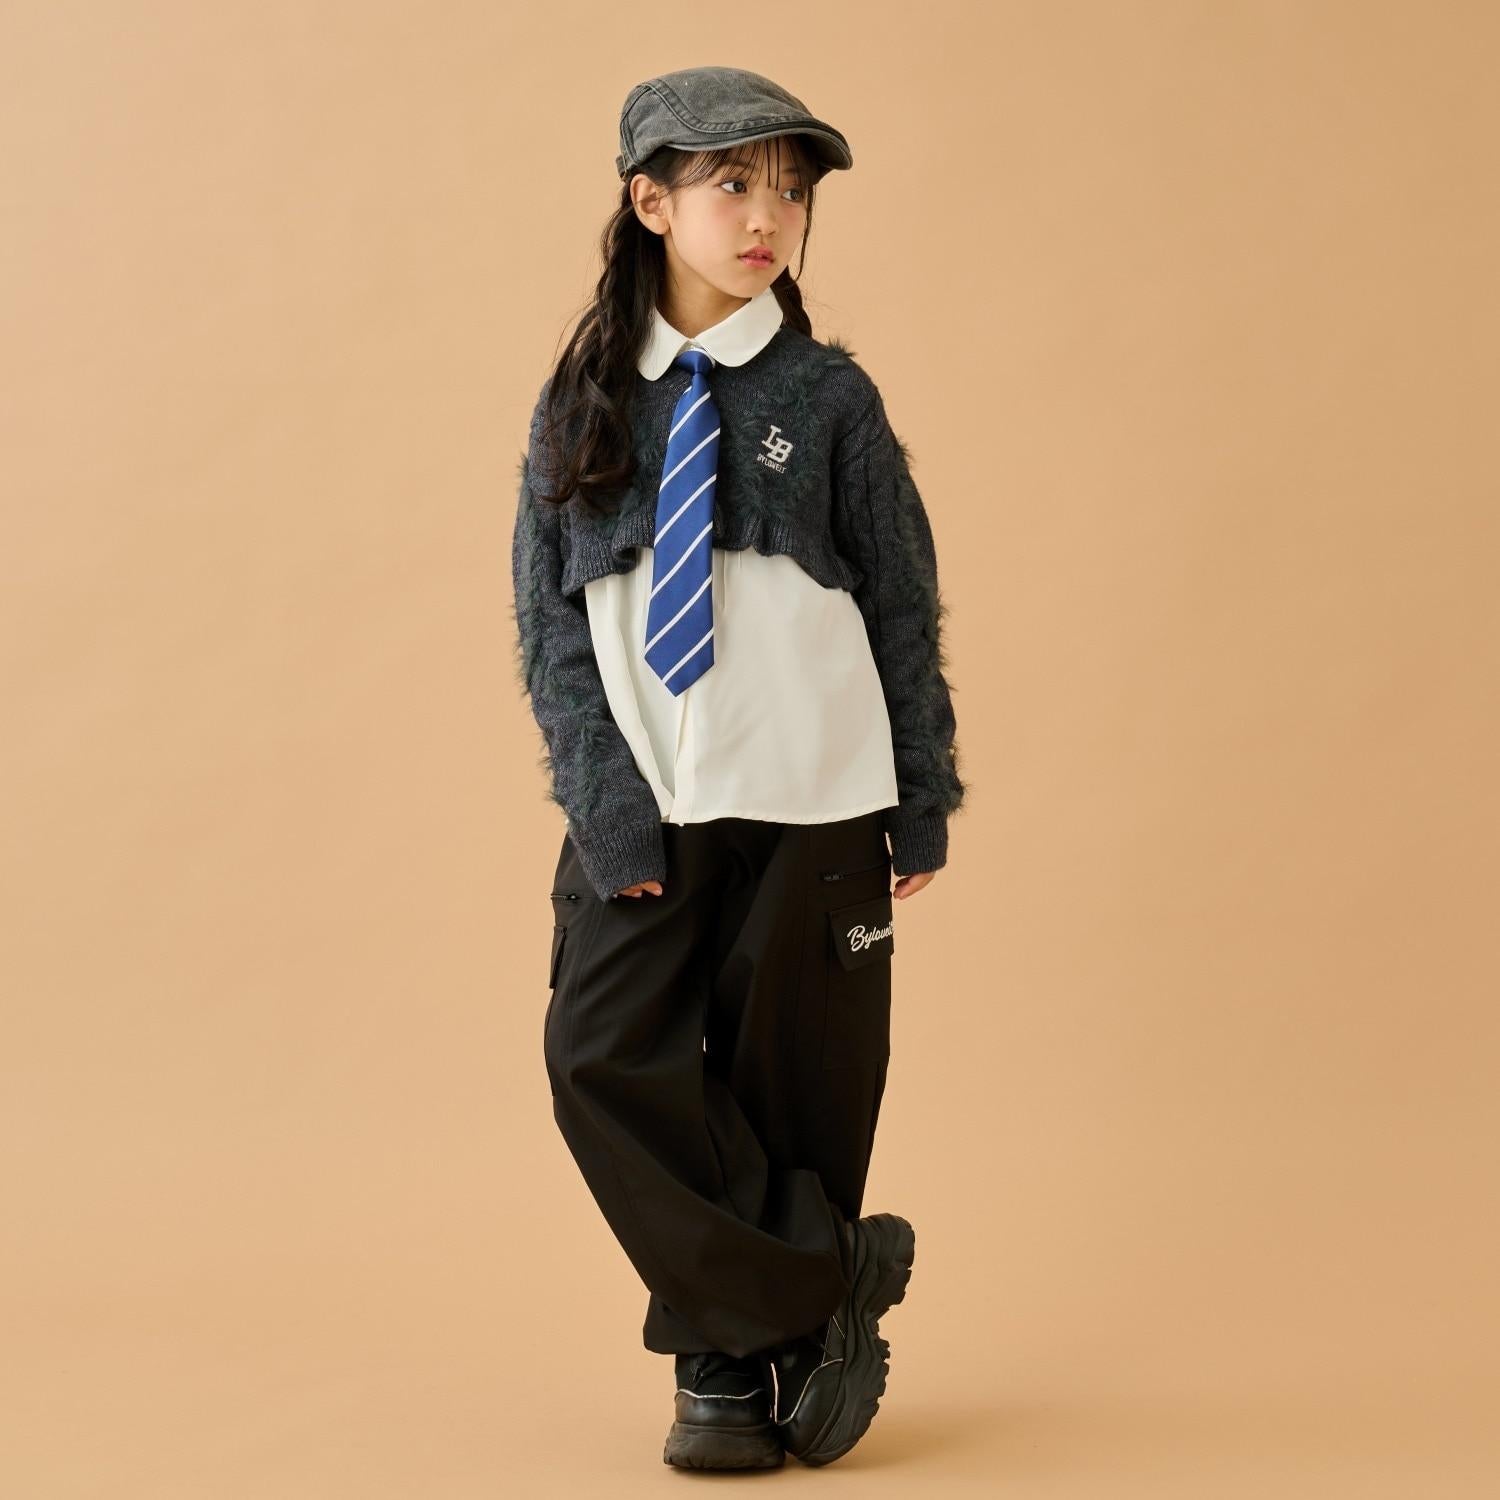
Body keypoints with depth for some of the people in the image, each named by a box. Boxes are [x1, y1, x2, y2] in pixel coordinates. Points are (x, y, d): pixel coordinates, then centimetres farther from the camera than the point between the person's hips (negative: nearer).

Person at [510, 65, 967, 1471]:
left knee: (790, 1086, 2)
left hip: (811, 803, -1)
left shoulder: (827, 397, 1)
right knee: (606, 1057, -12)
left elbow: (904, 607, 5)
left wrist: (924, 801, 4)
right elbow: (549, 621, 4)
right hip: (644, 811, 2)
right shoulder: (583, 404, 5)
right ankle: (823, 1290, -2)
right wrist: (605, 801, -7)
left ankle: (733, 1363, 17)